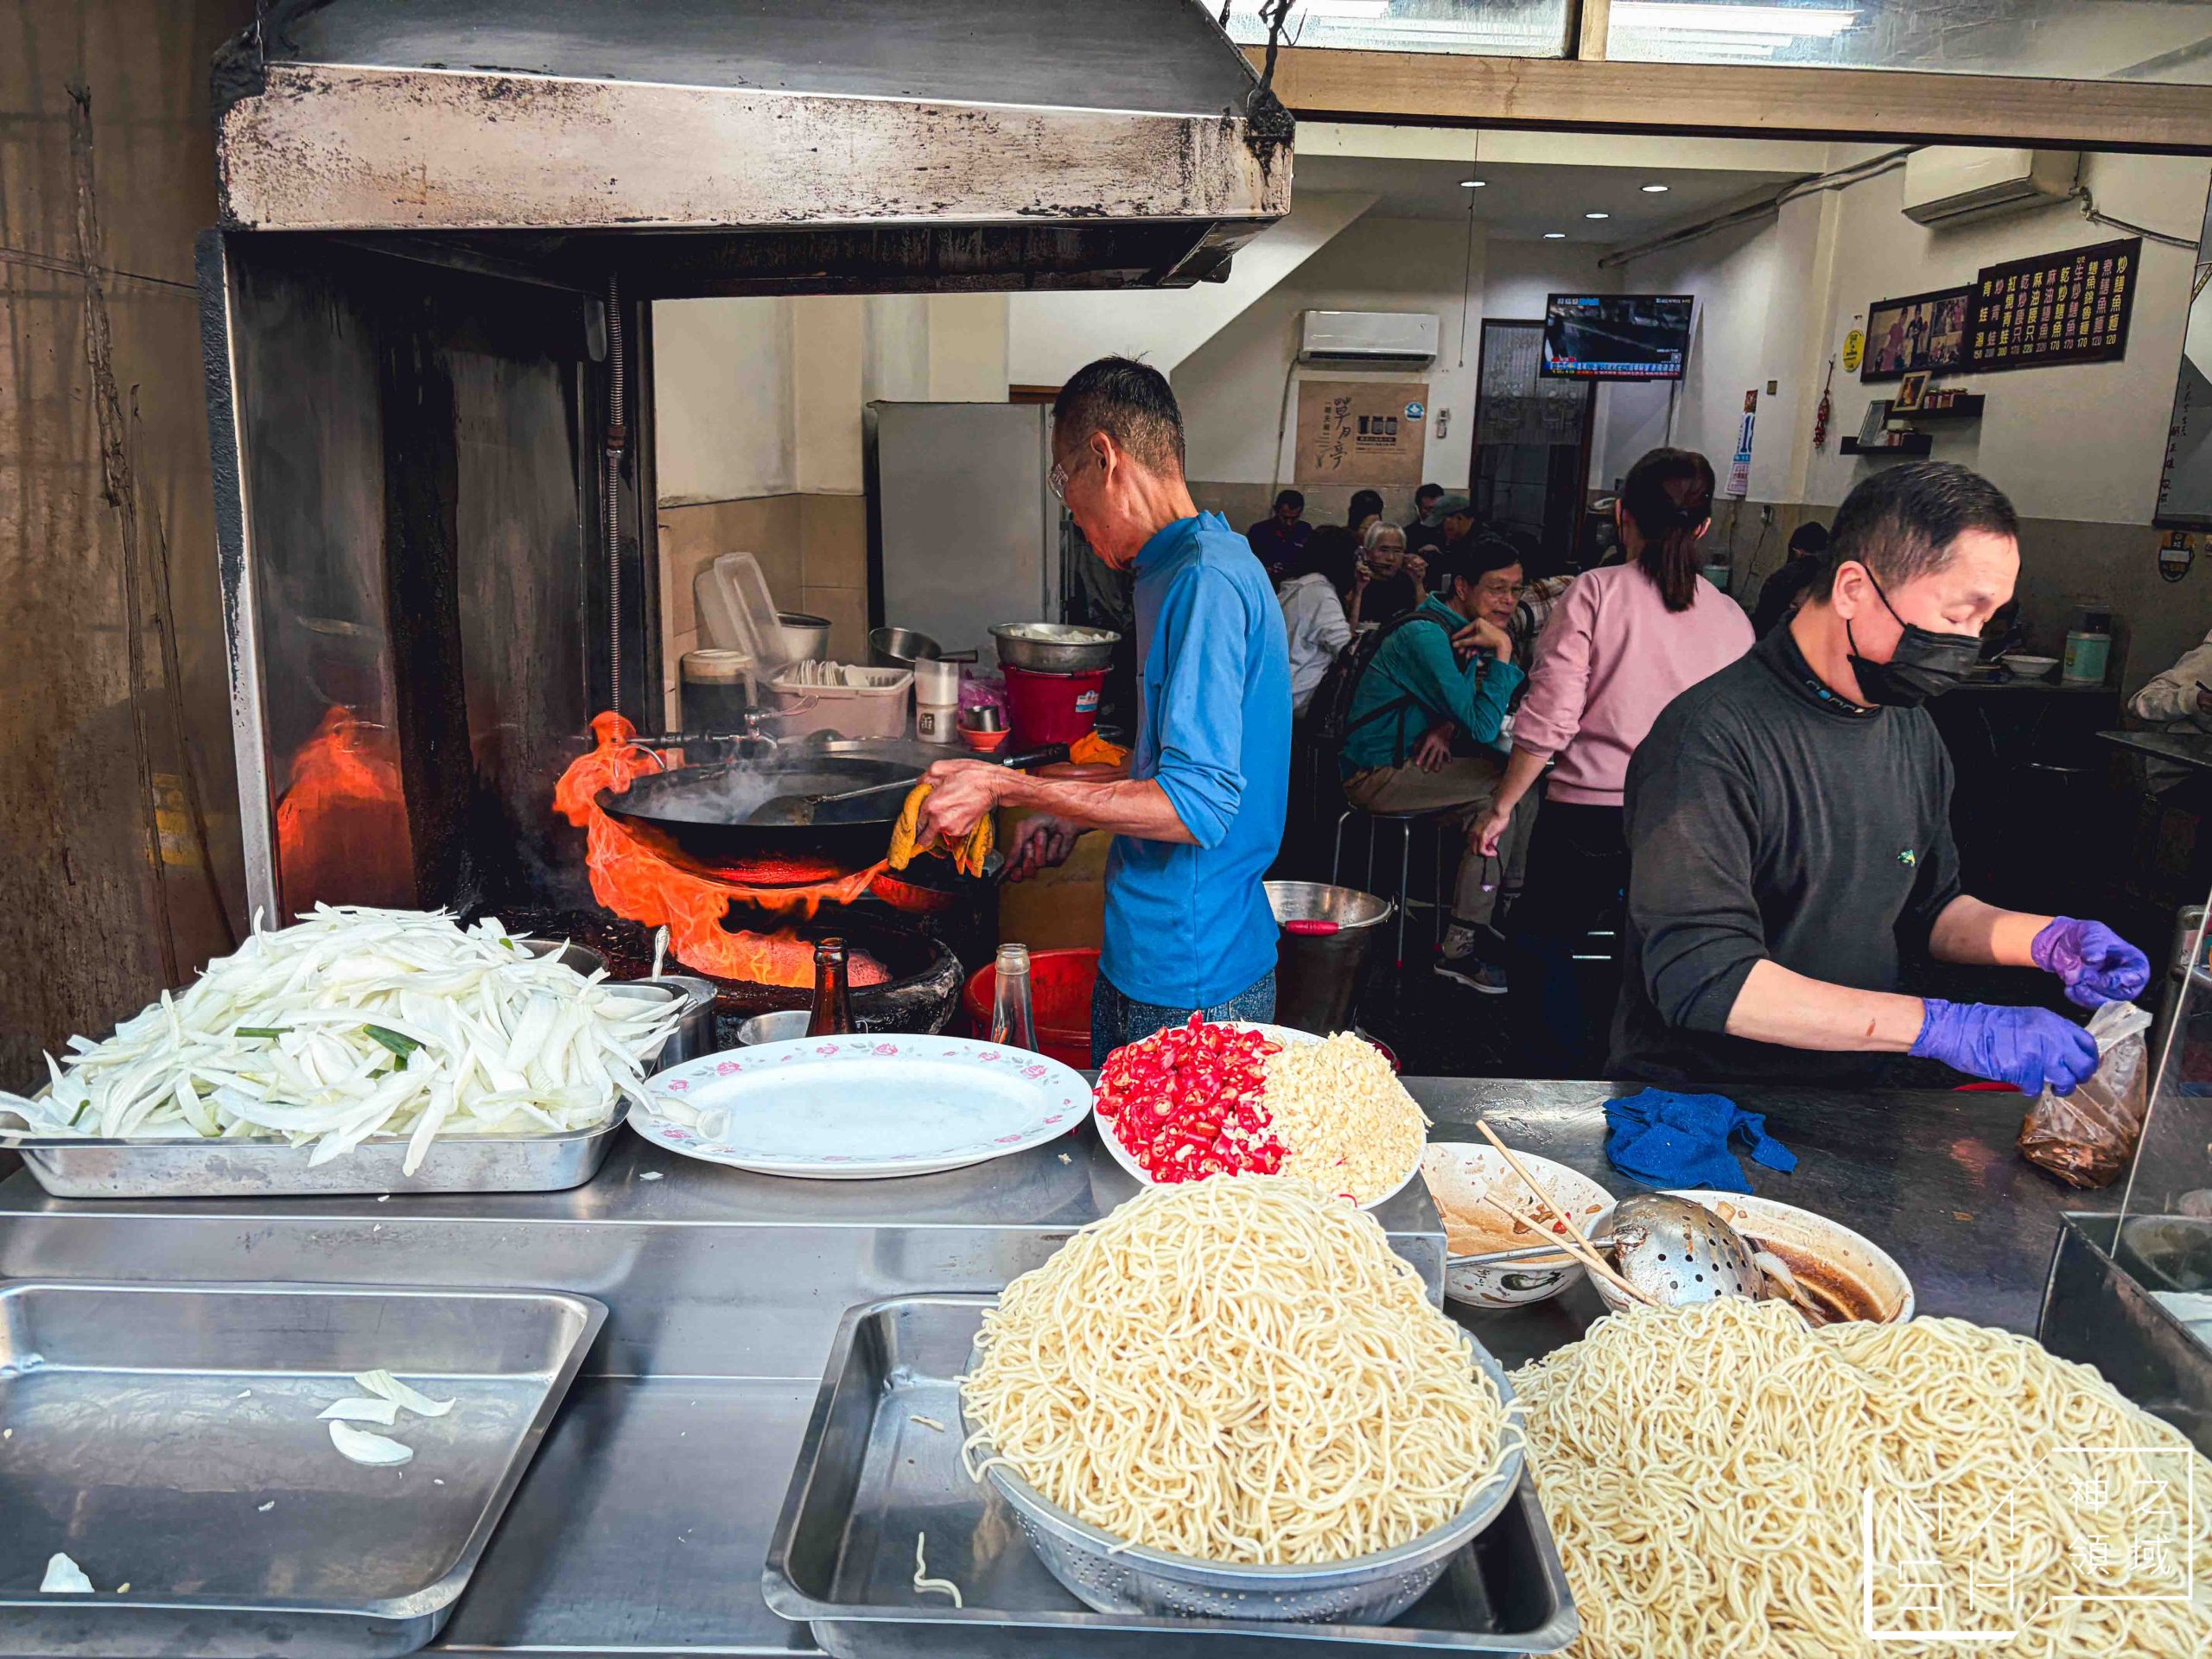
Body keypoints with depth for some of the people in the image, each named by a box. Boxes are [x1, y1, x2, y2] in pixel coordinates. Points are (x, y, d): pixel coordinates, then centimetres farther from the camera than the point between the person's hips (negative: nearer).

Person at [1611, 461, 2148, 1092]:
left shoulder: (1911, 729, 9)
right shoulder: (1711, 737, -19)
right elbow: (1702, 979, -26)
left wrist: (2043, 938, 2)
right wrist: (1943, 1026, -26)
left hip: (1849, 1101, 6)